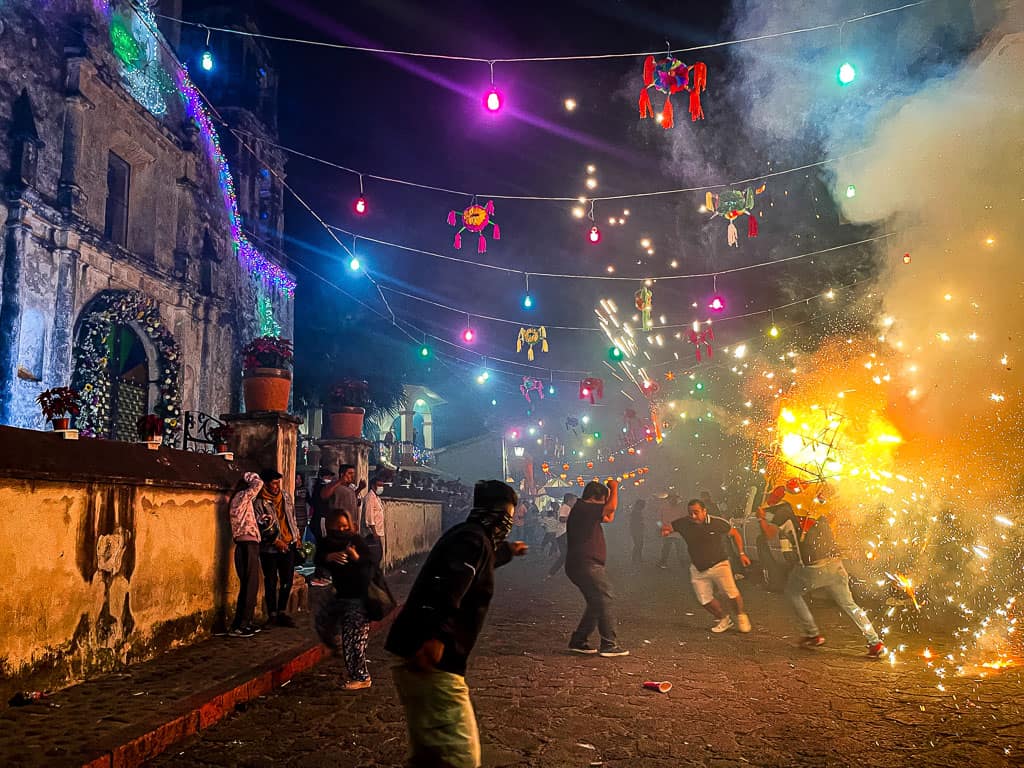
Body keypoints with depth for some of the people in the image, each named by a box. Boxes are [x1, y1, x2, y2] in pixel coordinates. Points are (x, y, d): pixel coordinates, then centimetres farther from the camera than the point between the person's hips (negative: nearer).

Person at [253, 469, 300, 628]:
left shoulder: (285, 495, 8)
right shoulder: (259, 502, -10)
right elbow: (260, 527, -13)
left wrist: (296, 536, 16)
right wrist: (275, 541, -17)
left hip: (289, 545, 5)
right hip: (270, 548, -5)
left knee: (287, 580, 8)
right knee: (271, 582, 2)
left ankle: (282, 612, 19)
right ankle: (272, 615, 13)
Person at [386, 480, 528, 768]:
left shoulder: (469, 536, 22)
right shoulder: (473, 539, -11)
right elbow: (448, 586, -30)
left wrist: (507, 550, 66)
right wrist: (437, 634, -43)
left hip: (423, 660, 11)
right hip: (432, 662, -11)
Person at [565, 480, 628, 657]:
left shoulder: (583, 510, 20)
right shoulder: (583, 508, -11)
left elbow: (609, 517, 25)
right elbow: (611, 508, -22)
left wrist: (610, 491, 19)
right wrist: (614, 489, -5)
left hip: (580, 566, 11)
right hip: (586, 564, -11)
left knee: (596, 604, 13)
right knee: (604, 599, -10)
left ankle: (578, 642, 15)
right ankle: (608, 645, -9)